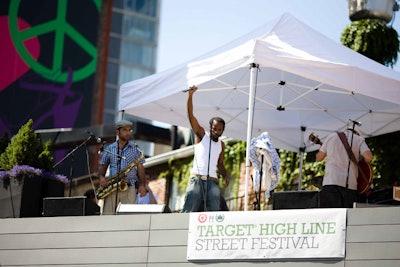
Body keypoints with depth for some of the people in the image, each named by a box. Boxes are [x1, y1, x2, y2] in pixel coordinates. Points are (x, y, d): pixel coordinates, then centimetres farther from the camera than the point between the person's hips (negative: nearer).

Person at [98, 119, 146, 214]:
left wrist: (142, 185, -4)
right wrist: (101, 177, -5)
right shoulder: (109, 149, 10)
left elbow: (140, 168, 7)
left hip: (129, 188, -1)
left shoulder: (135, 149, 7)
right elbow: (102, 166, 15)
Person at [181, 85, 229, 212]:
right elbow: (190, 115, 0)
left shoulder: (221, 145, 20)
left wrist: (225, 176, 7)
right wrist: (190, 96, -10)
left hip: (212, 181, 4)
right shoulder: (201, 135, 9)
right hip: (196, 179, -4)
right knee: (188, 212, -10)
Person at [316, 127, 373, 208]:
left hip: (331, 182, 0)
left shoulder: (331, 136, 17)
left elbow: (318, 158, 23)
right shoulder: (359, 139, 12)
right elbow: (368, 157, -5)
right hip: (350, 184, 0)